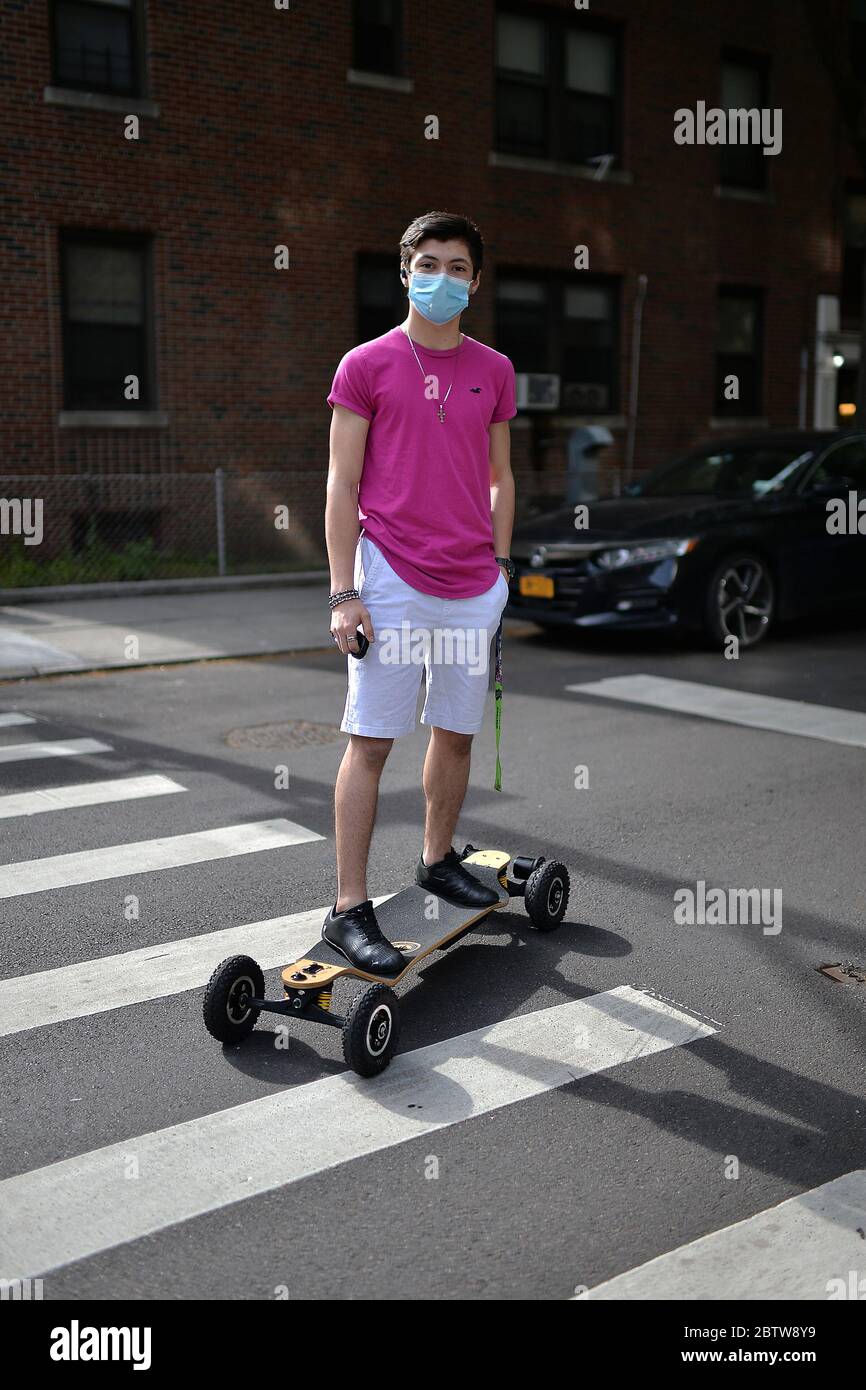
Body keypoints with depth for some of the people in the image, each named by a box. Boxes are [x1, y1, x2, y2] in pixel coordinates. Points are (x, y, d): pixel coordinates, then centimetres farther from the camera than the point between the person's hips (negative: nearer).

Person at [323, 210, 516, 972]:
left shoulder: (494, 370, 11)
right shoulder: (366, 364, -1)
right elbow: (342, 485, -3)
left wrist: (501, 566, 10)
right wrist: (343, 593, -9)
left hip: (474, 585, 5)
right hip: (391, 578, -4)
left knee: (458, 731, 13)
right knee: (371, 741, -3)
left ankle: (438, 859, 33)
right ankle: (350, 908, 3)